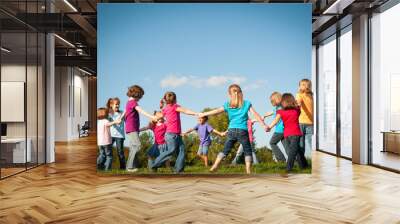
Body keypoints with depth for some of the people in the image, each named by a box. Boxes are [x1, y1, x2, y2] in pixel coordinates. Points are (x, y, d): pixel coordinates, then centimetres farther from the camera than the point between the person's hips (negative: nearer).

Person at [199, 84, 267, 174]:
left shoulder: (227, 105, 6)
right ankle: (248, 171, 1)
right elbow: (255, 114, 0)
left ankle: (215, 166, 7)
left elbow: (216, 111, 6)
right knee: (247, 151, 9)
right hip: (243, 131, -2)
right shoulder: (247, 103, 4)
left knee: (225, 150, 14)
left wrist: (203, 114, 15)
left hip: (231, 131, 2)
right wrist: (264, 125, 0)